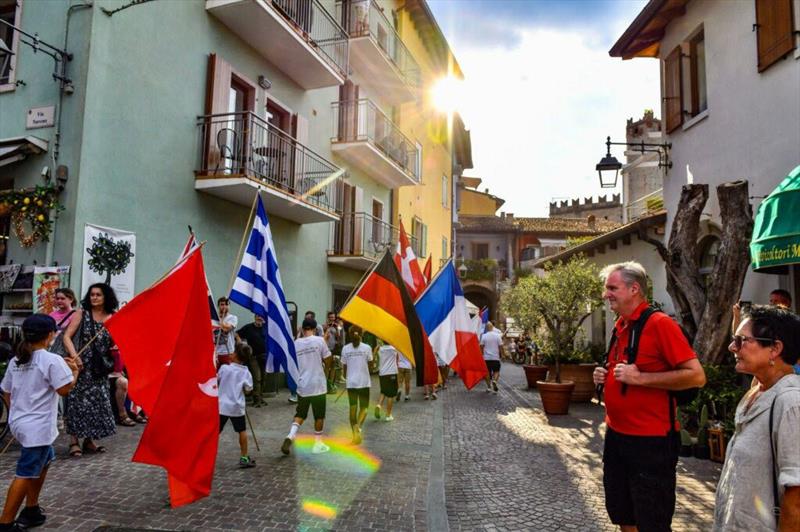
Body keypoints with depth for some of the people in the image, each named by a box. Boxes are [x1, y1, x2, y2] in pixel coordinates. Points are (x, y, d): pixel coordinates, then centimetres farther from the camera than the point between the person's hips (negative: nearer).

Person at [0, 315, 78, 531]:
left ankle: (31, 510, 29)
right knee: (26, 473, -2)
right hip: (38, 427, -9)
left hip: (19, 422, 9)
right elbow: (64, 389, -17)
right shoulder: (52, 360, -16)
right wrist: (75, 370, -2)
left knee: (45, 459, 24)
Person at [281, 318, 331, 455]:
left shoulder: (295, 344, 0)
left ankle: (290, 436, -5)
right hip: (318, 385, -3)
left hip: (302, 386, 3)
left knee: (300, 414, 15)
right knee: (319, 416, 11)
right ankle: (318, 444, 17)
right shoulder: (319, 340, -9)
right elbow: (327, 362, -4)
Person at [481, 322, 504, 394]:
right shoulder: (497, 335, -5)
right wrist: (503, 353, 10)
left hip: (486, 357, 1)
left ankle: (488, 386, 12)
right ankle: (494, 380, -18)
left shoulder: (484, 336, -4)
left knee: (487, 372, 12)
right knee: (496, 371, 9)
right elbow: (501, 346, -4)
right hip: (495, 357, 0)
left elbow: (481, 346, -4)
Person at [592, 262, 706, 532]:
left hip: (650, 441, -8)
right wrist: (606, 375, 3)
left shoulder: (660, 323, -16)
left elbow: (696, 376, -20)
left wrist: (639, 378, -24)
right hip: (616, 435, 8)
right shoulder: (620, 326, 8)